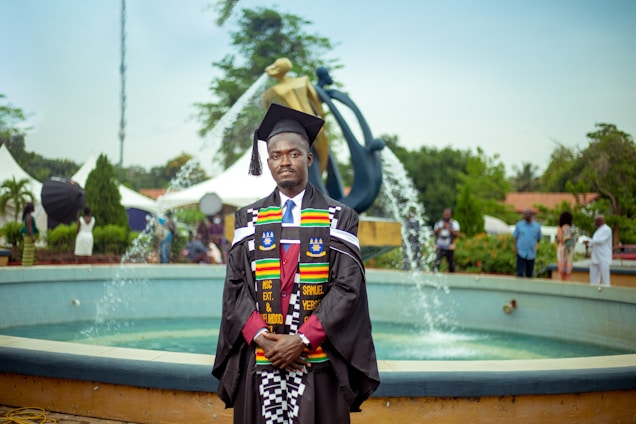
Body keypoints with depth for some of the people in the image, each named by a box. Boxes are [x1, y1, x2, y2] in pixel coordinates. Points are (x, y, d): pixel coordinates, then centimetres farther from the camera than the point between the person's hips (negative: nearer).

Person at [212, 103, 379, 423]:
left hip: (319, 365, -1)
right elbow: (235, 284, 3)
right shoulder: (248, 219, 9)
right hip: (259, 362, 2)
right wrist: (261, 337, -12)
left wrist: (302, 340, -14)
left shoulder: (339, 218, 2)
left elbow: (348, 286, -7)